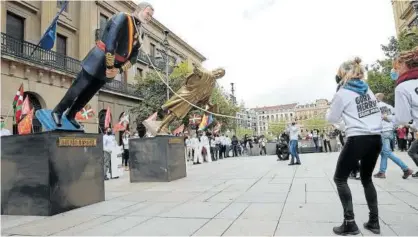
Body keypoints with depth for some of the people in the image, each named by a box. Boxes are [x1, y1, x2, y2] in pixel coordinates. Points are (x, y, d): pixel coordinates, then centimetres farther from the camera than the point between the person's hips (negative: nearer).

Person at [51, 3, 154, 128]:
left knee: (89, 94, 17)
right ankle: (57, 112, 24)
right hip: (98, 62, -7)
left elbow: (133, 57, 6)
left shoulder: (140, 34, 9)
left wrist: (119, 69, -8)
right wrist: (109, 66, -21)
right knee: (78, 89, 4)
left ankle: (71, 115, 36)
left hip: (111, 68, 7)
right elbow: (110, 42, -22)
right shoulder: (122, 18, -13)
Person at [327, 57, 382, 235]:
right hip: (375, 139, 7)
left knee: (340, 179, 4)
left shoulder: (342, 93, -5)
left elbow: (331, 118, 3)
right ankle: (374, 222, 22)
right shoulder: (368, 90, 14)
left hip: (357, 140, -7)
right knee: (367, 178, 20)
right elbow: (378, 113, 19)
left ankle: (349, 223, 2)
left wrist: (330, 111, 23)